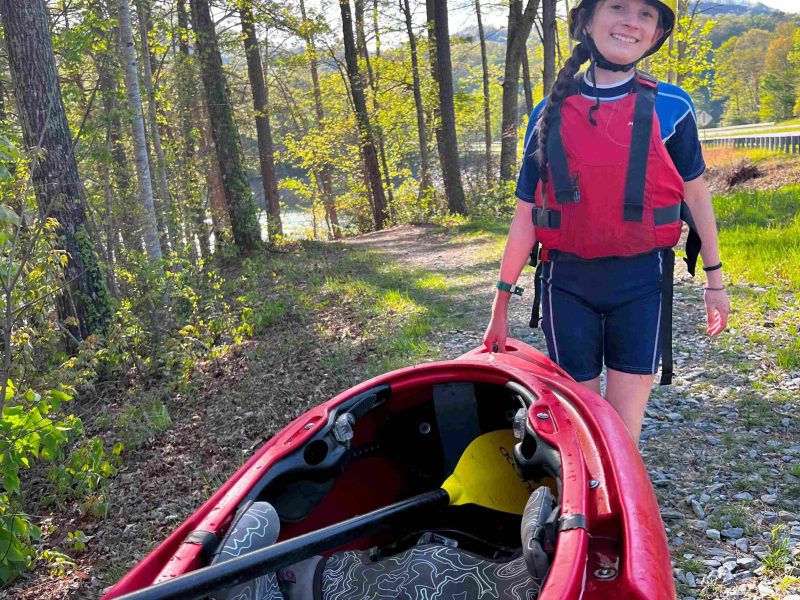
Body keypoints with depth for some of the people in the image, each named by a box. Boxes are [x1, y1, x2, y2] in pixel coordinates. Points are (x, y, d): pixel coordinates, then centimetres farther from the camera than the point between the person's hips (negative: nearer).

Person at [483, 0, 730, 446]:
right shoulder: (551, 113, 3)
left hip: (641, 283, -1)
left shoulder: (670, 107, 0)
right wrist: (501, 303, 6)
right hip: (566, 283, 1)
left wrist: (715, 279, 13)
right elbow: (525, 216, 5)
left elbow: (695, 193, 11)